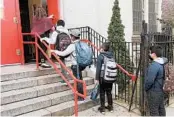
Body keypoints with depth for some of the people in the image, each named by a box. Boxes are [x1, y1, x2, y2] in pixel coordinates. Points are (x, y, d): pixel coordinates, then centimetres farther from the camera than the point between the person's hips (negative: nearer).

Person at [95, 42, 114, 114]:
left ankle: (102, 108, 15)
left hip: (103, 77, -5)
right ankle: (110, 107, 26)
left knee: (102, 93, 8)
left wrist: (97, 78, -9)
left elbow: (98, 68, -15)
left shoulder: (100, 56, -14)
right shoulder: (112, 55, 1)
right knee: (109, 92, 16)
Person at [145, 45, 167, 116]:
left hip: (154, 92, -9)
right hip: (161, 90, 9)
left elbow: (149, 80, -26)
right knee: (161, 109, 20)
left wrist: (146, 88, -9)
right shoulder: (163, 63, 3)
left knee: (154, 111, 3)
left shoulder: (154, 65, -26)